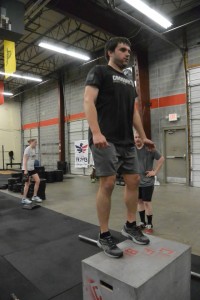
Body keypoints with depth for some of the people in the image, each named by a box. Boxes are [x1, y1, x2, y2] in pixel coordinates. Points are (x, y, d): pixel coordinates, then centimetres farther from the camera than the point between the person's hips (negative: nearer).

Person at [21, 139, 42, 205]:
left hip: (32, 168, 8)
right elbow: (25, 160, -17)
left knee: (38, 180, 1)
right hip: (27, 169, -8)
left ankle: (35, 196, 13)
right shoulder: (28, 149, -13)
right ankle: (24, 199, 13)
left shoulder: (33, 149, 12)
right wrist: (25, 170, -21)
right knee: (27, 183, 0)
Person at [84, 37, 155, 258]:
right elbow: (88, 102, -13)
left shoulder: (129, 82, 25)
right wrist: (96, 132, -27)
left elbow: (133, 111, 24)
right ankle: (104, 236, 4)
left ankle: (130, 226, 24)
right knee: (108, 184, -11)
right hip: (106, 140, -8)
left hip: (127, 141, 9)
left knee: (133, 181, 8)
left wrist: (143, 137, 17)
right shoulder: (99, 72, 2)